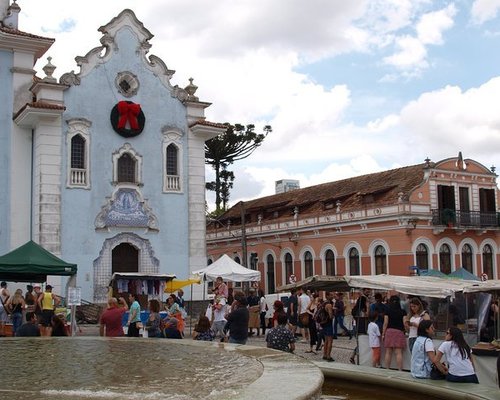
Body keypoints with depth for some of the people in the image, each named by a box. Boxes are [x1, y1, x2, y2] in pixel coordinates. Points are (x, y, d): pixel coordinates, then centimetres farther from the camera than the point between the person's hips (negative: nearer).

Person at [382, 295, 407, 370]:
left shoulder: (388, 311, 3)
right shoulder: (402, 312, 2)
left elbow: (385, 323, 2)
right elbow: (405, 323, -2)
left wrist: (383, 334, 6)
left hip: (389, 331, 1)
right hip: (399, 331, -1)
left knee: (388, 353, 5)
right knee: (399, 353, -4)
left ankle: (387, 369, 8)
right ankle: (400, 370, -7)